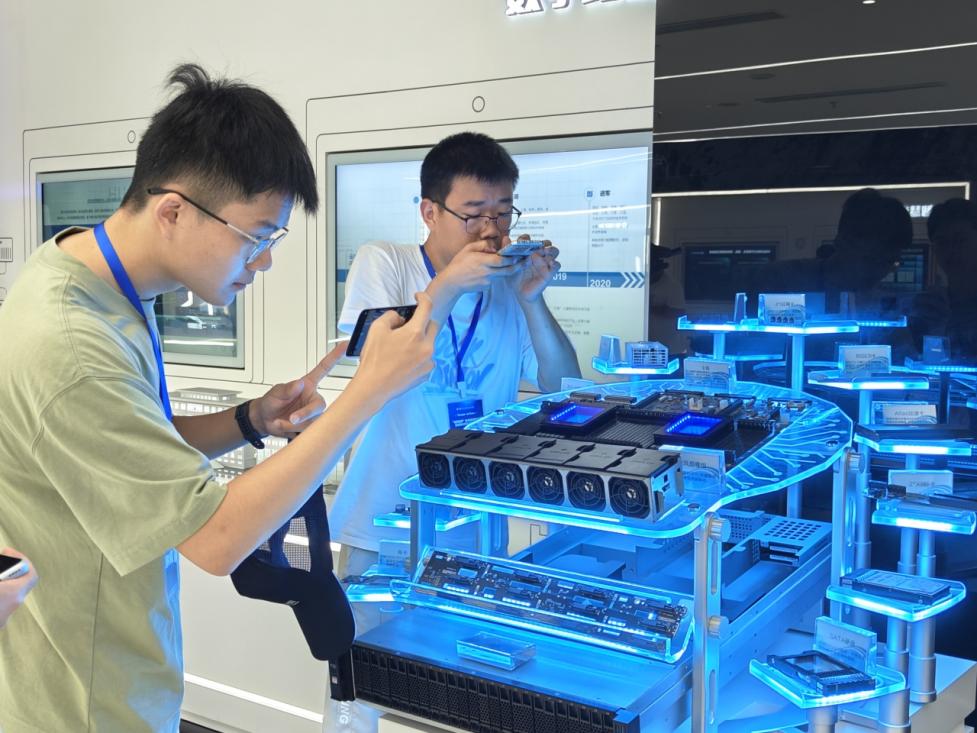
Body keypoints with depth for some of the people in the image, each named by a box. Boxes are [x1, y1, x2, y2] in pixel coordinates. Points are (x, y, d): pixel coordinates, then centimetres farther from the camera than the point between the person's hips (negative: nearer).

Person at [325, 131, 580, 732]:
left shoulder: (508, 287, 3)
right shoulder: (383, 264, -4)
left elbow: (565, 390, 2)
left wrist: (533, 300, -11)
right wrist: (449, 285, -23)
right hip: (384, 528, -2)